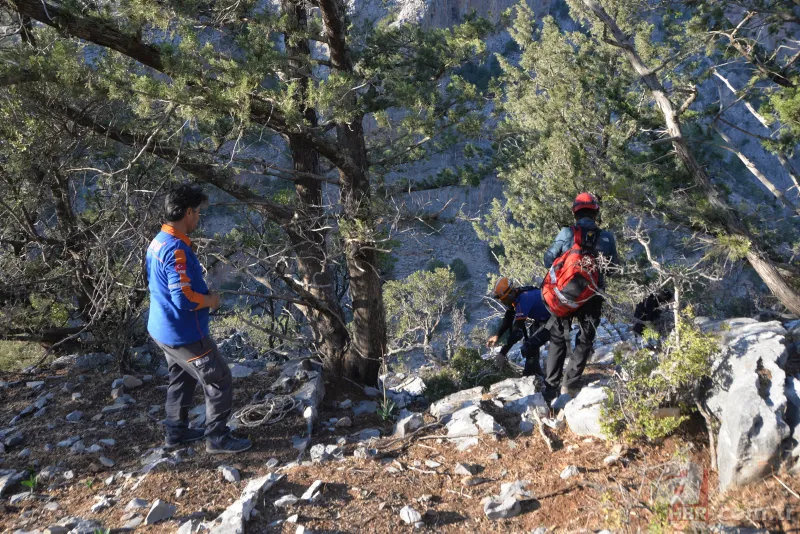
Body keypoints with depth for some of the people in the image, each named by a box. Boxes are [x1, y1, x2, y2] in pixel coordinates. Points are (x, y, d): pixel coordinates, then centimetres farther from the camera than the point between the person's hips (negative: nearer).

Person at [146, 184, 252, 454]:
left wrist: (203, 293, 9)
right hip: (184, 334, -10)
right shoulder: (177, 249, -27)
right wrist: (211, 300, -12)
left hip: (164, 329, 10)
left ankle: (177, 432, 36)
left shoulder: (158, 241, 5)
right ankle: (217, 438, 12)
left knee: (181, 379, 25)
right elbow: (184, 299, -31)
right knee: (219, 381, 3)